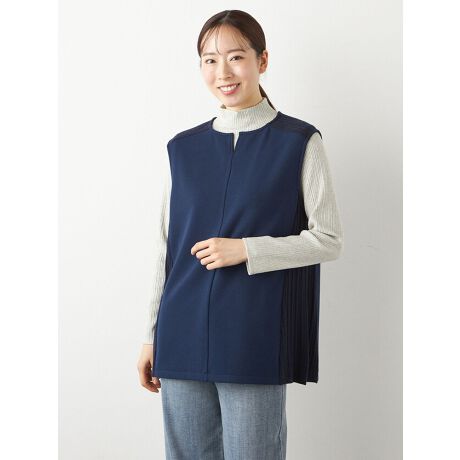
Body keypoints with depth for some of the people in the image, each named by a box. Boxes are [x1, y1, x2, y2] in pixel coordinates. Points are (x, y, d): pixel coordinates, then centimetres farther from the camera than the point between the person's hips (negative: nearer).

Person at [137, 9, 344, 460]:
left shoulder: (299, 142, -1)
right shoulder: (184, 148, 9)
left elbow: (328, 239, -2)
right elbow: (167, 247, 12)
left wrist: (245, 250, -13)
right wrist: (151, 336, 12)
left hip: (255, 338, -3)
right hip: (183, 337, 4)